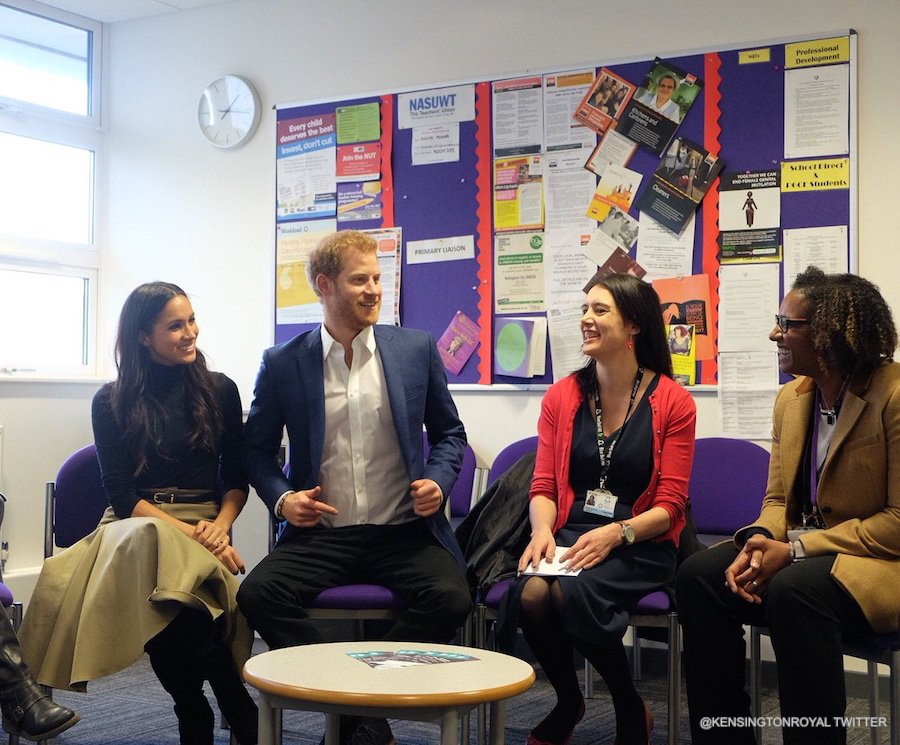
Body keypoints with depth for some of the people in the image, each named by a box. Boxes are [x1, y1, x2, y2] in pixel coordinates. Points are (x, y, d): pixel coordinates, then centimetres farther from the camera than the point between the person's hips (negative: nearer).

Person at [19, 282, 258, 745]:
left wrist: (220, 525, -10)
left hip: (206, 528, 0)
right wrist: (188, 533, -13)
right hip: (136, 523, 0)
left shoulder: (220, 390, 11)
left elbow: (236, 476, 12)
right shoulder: (112, 402, 7)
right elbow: (120, 493, 0)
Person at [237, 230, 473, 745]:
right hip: (320, 534, 0)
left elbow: (449, 432, 15)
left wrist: (438, 480, -4)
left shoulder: (417, 348, 5)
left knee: (451, 597, -28)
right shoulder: (282, 364, 3)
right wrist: (281, 498, -4)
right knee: (257, 593, -26)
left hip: (404, 531, 0)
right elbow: (258, 447, 14)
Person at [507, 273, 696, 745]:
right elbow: (544, 486, 8)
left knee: (573, 592, -34)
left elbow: (669, 504, -4)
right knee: (530, 594, -30)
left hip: (640, 544, -3)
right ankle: (568, 702, 3)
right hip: (570, 534, 3)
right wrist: (543, 531, -14)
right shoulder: (562, 397, 9)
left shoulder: (673, 403, -2)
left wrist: (616, 533, -21)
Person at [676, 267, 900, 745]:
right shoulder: (791, 398, 7)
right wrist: (757, 543, -12)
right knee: (698, 575, -15)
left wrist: (795, 550, -22)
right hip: (803, 551, 7)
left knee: (795, 589, -36)